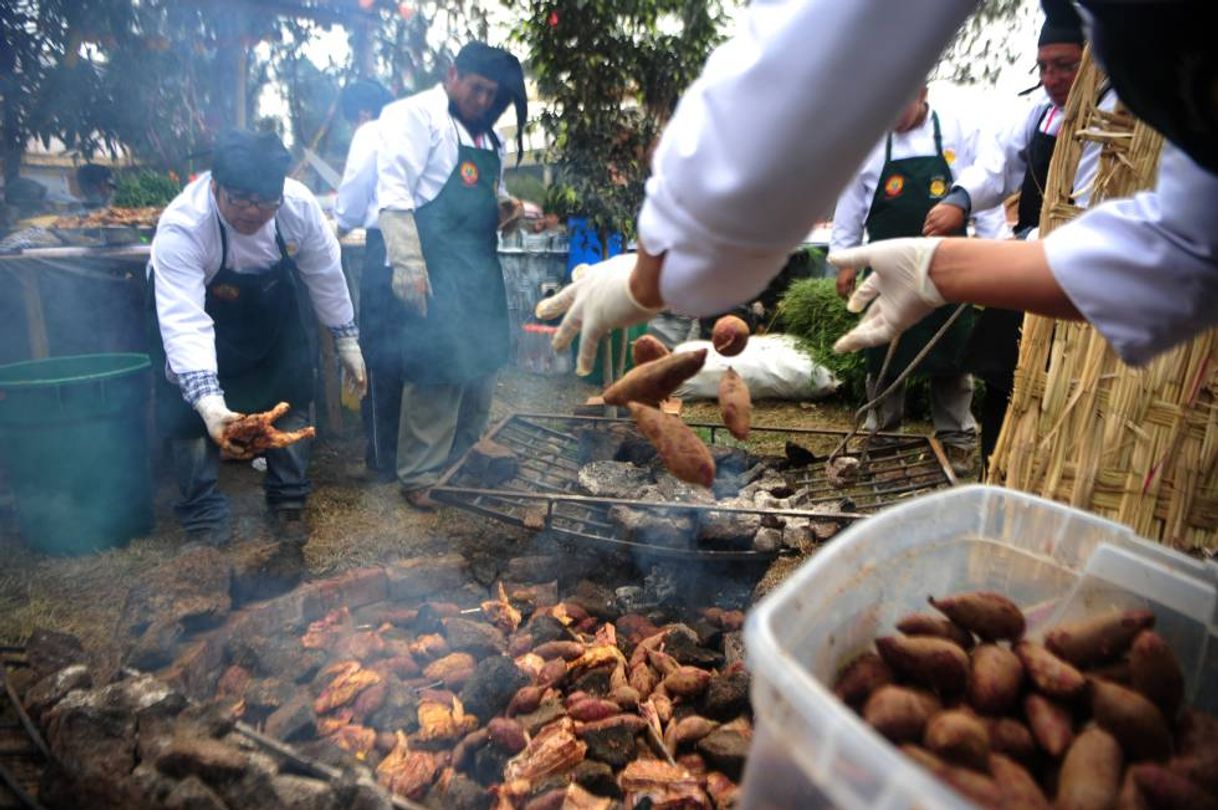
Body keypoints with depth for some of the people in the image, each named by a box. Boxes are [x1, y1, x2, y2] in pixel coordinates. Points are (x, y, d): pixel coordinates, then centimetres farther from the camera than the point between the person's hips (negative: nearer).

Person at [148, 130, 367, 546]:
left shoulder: (299, 205, -29)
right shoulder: (180, 229, -38)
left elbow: (325, 273, -13)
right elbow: (184, 323, -46)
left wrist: (347, 341, -6)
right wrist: (209, 402, -58)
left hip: (270, 301, 3)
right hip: (193, 301, -3)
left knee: (292, 395, 1)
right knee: (188, 408, -10)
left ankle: (288, 503, 17)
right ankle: (204, 518, 7)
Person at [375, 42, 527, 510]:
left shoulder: (485, 135, 20)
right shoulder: (415, 115, -4)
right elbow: (393, 194, -13)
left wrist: (511, 208, 7)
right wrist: (408, 265, -22)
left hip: (481, 268, 8)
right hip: (436, 270, -8)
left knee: (480, 368, 11)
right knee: (438, 374, -7)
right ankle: (419, 477, 7)